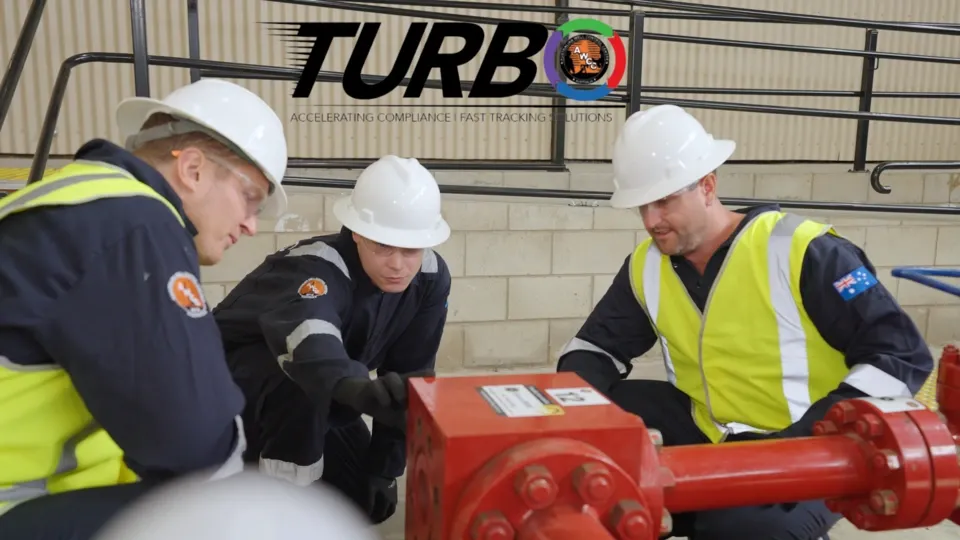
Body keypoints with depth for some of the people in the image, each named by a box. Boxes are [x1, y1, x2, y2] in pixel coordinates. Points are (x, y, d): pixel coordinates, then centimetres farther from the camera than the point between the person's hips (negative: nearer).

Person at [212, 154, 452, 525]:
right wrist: (359, 389, -78)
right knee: (300, 384, -38)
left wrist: (384, 468, -11)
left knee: (368, 500, 5)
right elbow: (307, 337, -58)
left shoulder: (431, 278, -17)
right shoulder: (316, 268, -35)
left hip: (319, 398, 6)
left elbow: (410, 374, -11)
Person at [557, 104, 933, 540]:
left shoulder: (801, 252, -19)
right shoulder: (647, 266, -1)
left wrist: (809, 439, -27)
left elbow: (903, 355, -16)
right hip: (706, 434, 6)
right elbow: (598, 344, 12)